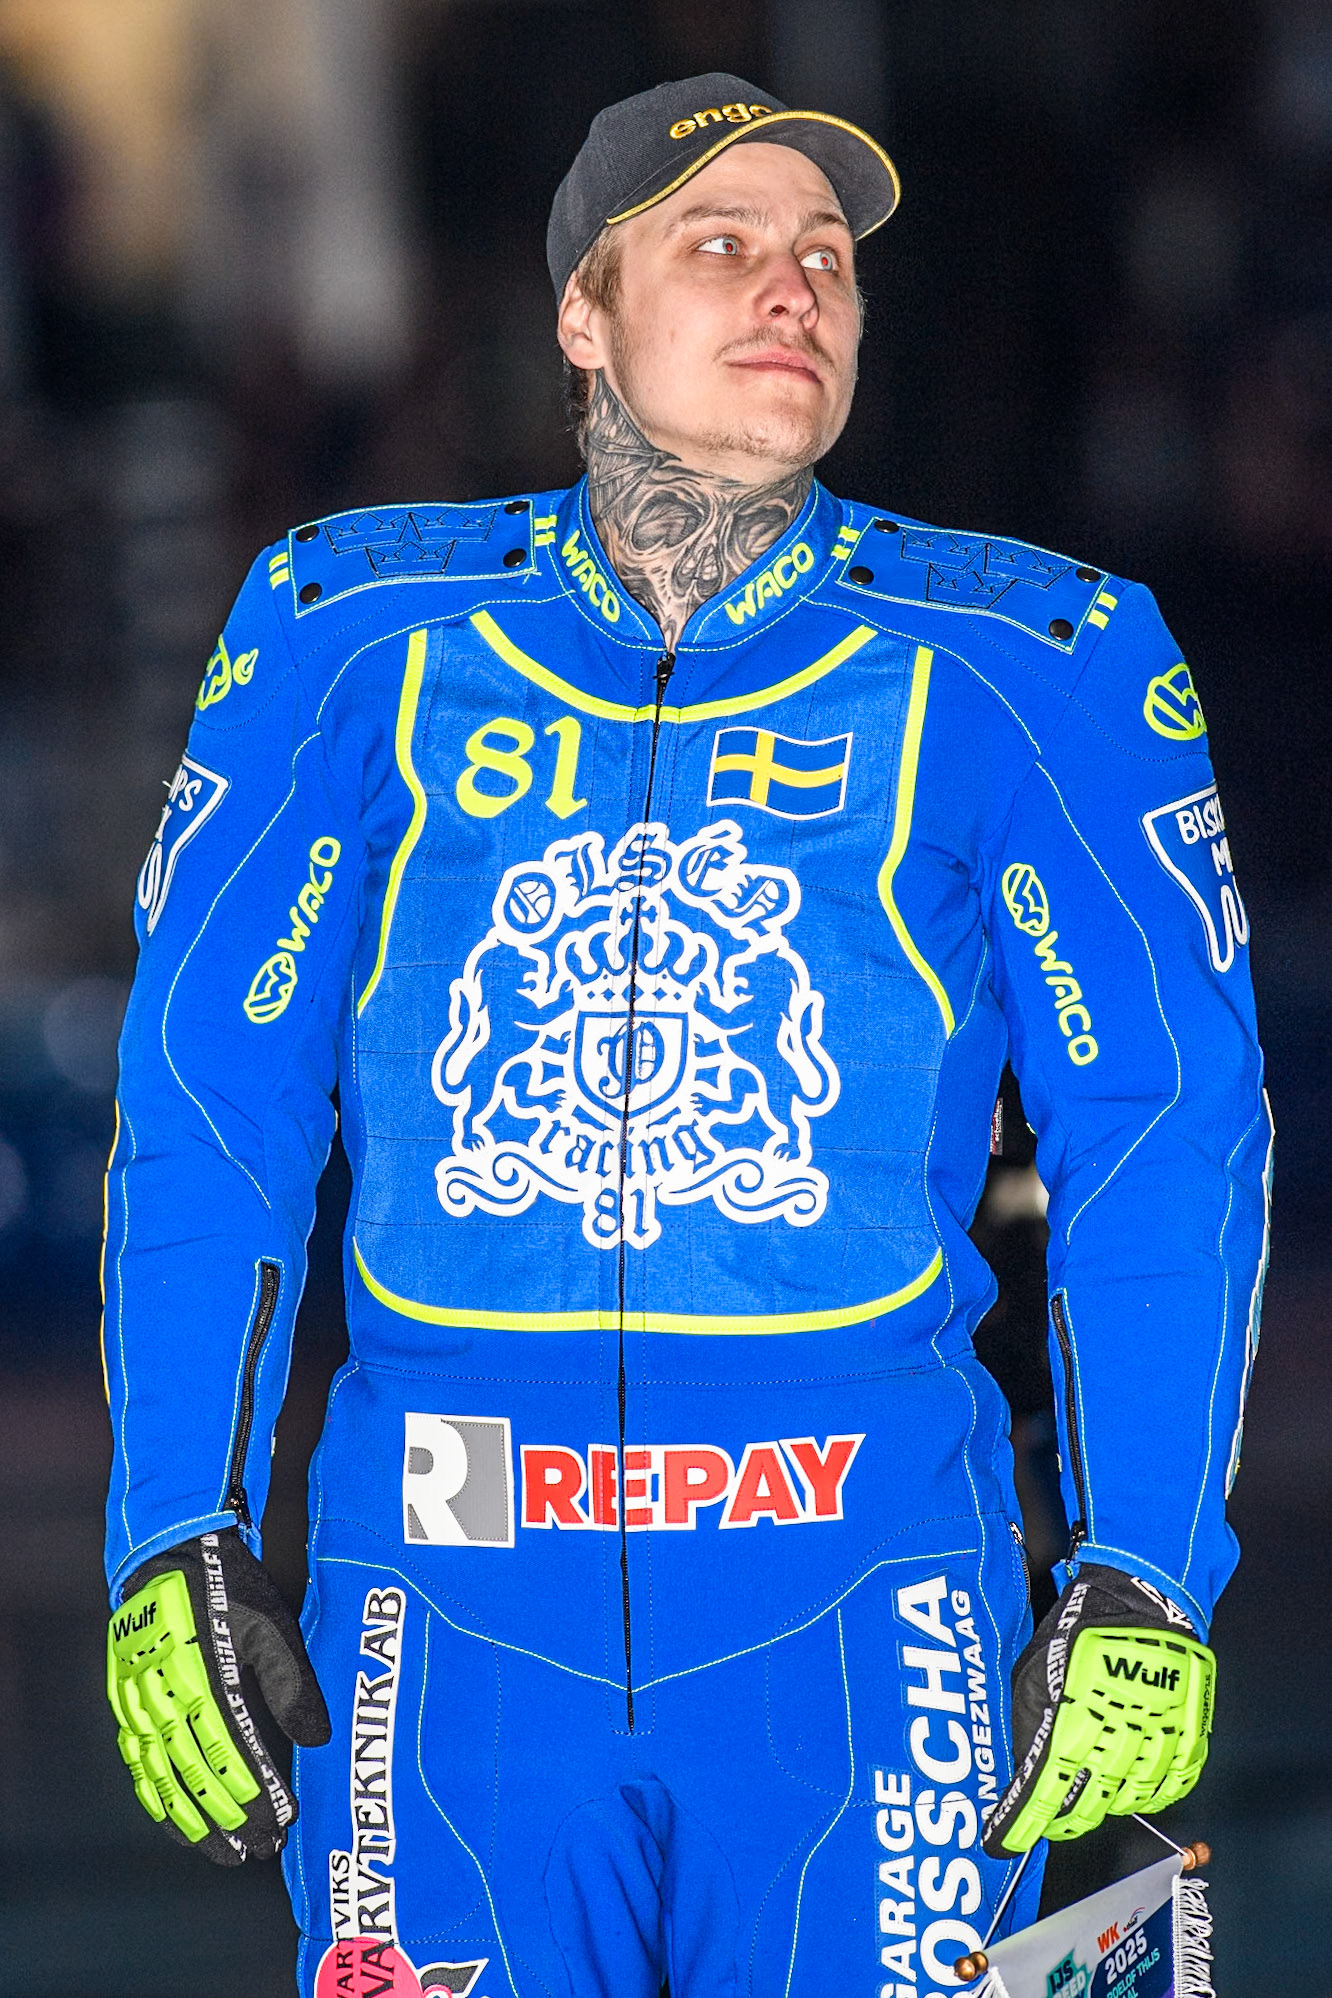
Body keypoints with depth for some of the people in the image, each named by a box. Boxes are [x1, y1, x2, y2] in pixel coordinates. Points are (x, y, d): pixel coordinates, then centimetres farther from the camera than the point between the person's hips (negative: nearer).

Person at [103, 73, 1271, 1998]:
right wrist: (177, 1547, 1)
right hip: (448, 1603, 1)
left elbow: (1164, 1133, 3)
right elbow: (208, 1096, 8)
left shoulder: (1023, 668, 4)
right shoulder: (359, 640, 8)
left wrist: (1148, 1587, -5)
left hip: (860, 1601, 0)